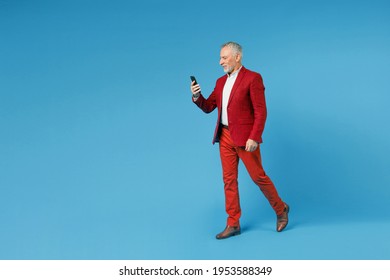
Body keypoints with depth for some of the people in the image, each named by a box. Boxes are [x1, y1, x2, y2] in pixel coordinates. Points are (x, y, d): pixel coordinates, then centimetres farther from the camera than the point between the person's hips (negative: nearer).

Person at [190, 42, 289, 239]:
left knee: (258, 177, 1)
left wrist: (254, 138, -21)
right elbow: (208, 107, 14)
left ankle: (281, 209, 24)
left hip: (245, 137, -7)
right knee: (229, 179, 6)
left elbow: (261, 111, -13)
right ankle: (233, 224, 14)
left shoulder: (252, 78, -9)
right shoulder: (221, 81, 13)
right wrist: (196, 96, -6)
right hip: (225, 136, 7)